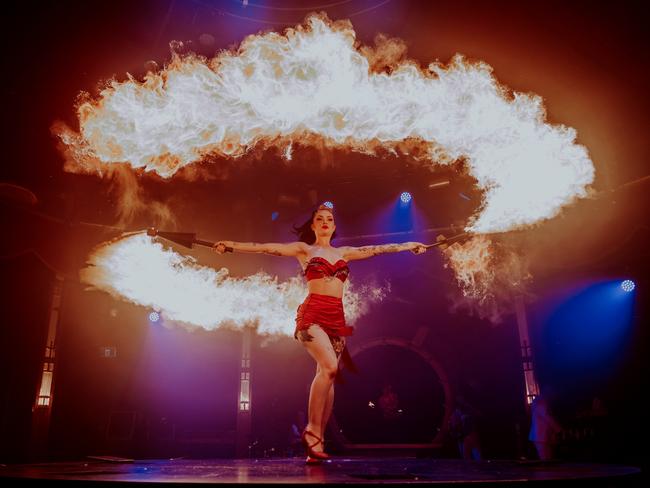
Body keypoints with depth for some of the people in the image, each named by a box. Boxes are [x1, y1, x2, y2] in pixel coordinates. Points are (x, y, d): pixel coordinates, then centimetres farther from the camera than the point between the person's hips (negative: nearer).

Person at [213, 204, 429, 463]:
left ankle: (317, 441, 5)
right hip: (312, 314, -5)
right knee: (329, 367, -24)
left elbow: (379, 249, 27)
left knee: (328, 374, -1)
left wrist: (410, 245, 32)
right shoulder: (304, 249, 9)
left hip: (337, 317, 5)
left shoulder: (344, 252, 21)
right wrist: (232, 245, -10)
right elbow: (268, 247, -1)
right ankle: (312, 430, -11)